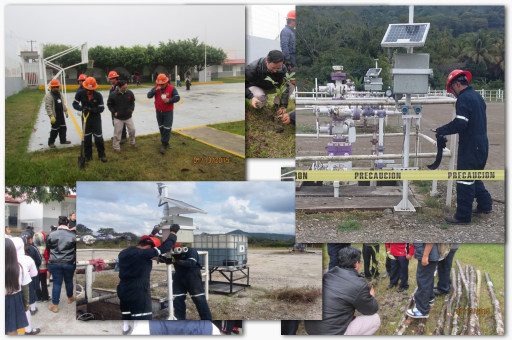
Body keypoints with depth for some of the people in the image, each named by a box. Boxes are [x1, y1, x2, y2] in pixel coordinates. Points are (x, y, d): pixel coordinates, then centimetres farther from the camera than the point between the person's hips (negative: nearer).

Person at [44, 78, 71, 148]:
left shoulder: (60, 94, 10)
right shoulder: (48, 96, -16)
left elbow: (63, 103, 21)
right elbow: (48, 107, -20)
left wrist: (66, 111, 18)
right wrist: (51, 116, -25)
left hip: (61, 114, 8)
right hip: (55, 115, -8)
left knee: (63, 127, 14)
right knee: (55, 129, -4)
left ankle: (63, 140, 29)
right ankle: (51, 142, 8)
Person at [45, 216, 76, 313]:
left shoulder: (51, 235, -7)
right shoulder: (73, 235, -8)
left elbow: (48, 248, 6)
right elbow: (76, 249, 2)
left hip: (54, 263, 0)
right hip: (70, 263, 0)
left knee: (57, 283, 6)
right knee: (69, 281, 19)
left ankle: (55, 305, 10)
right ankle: (70, 298, 41)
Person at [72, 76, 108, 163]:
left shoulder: (98, 95, -15)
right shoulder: (80, 94, -11)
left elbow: (101, 108, -12)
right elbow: (75, 104, -4)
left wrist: (92, 109, -28)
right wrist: (82, 108, -24)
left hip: (96, 119, -2)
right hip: (86, 119, 2)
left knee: (99, 138, 0)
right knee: (86, 138, 10)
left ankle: (102, 155, 15)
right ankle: (87, 156, 23)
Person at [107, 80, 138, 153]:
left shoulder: (129, 93, -5)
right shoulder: (113, 94, -15)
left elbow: (132, 102, 14)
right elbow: (109, 104, -1)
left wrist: (132, 109, 4)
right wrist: (114, 112, -8)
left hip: (128, 116, 3)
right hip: (118, 118, -3)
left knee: (132, 129, 12)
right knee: (117, 132, 2)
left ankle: (132, 142, 38)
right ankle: (116, 147, 17)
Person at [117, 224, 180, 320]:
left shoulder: (123, 253, 10)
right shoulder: (142, 253, -15)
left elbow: (141, 244, 30)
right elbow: (165, 247, -11)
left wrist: (152, 235, 39)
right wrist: (173, 232, 3)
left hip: (123, 291, 9)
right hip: (138, 292, -9)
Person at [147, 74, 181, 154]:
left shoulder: (172, 88, -11)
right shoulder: (156, 88, -4)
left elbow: (177, 98, -8)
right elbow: (149, 95, -13)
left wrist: (169, 100, -24)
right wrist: (155, 90, -28)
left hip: (168, 112, -3)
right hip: (159, 112, 4)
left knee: (167, 128, -8)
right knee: (161, 127, 13)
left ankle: (164, 144, -1)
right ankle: (165, 142, 30)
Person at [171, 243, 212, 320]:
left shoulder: (190, 250, -17)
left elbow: (191, 263, -28)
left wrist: (178, 261, -36)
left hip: (192, 277, -6)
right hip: (179, 276, 6)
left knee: (199, 298, -6)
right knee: (177, 299, 5)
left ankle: (207, 320, 0)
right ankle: (180, 319, 18)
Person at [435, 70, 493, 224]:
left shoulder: (464, 98, -15)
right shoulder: (477, 96, 13)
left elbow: (460, 123, -24)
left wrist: (442, 130, -11)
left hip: (470, 145, -9)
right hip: (482, 144, 9)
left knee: (465, 180, -4)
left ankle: (463, 216, 1)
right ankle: (485, 205, 32)